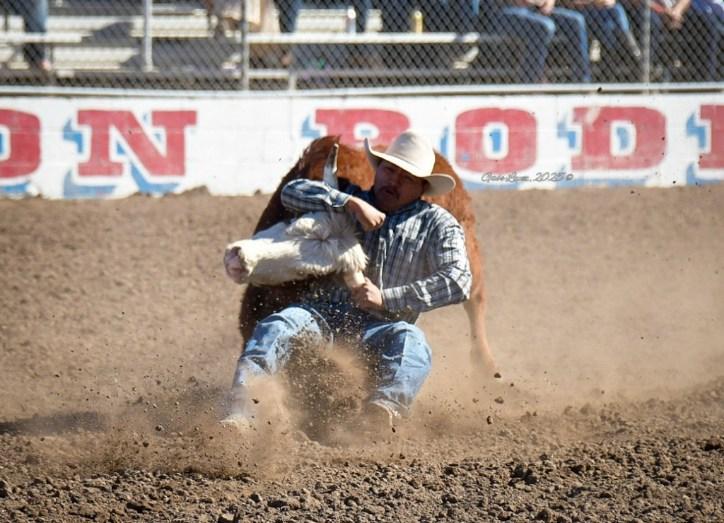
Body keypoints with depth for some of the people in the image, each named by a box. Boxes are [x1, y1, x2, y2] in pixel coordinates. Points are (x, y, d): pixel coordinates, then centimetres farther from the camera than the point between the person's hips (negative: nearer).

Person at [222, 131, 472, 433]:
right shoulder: (349, 203, 19)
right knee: (278, 326, -29)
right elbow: (292, 192, 6)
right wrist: (351, 203, -8)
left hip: (381, 324, -2)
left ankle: (388, 404, -68)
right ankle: (240, 409, -52)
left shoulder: (437, 225, 11)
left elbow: (458, 282, -3)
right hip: (326, 310, 2)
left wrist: (385, 298, -10)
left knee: (409, 341, -36)